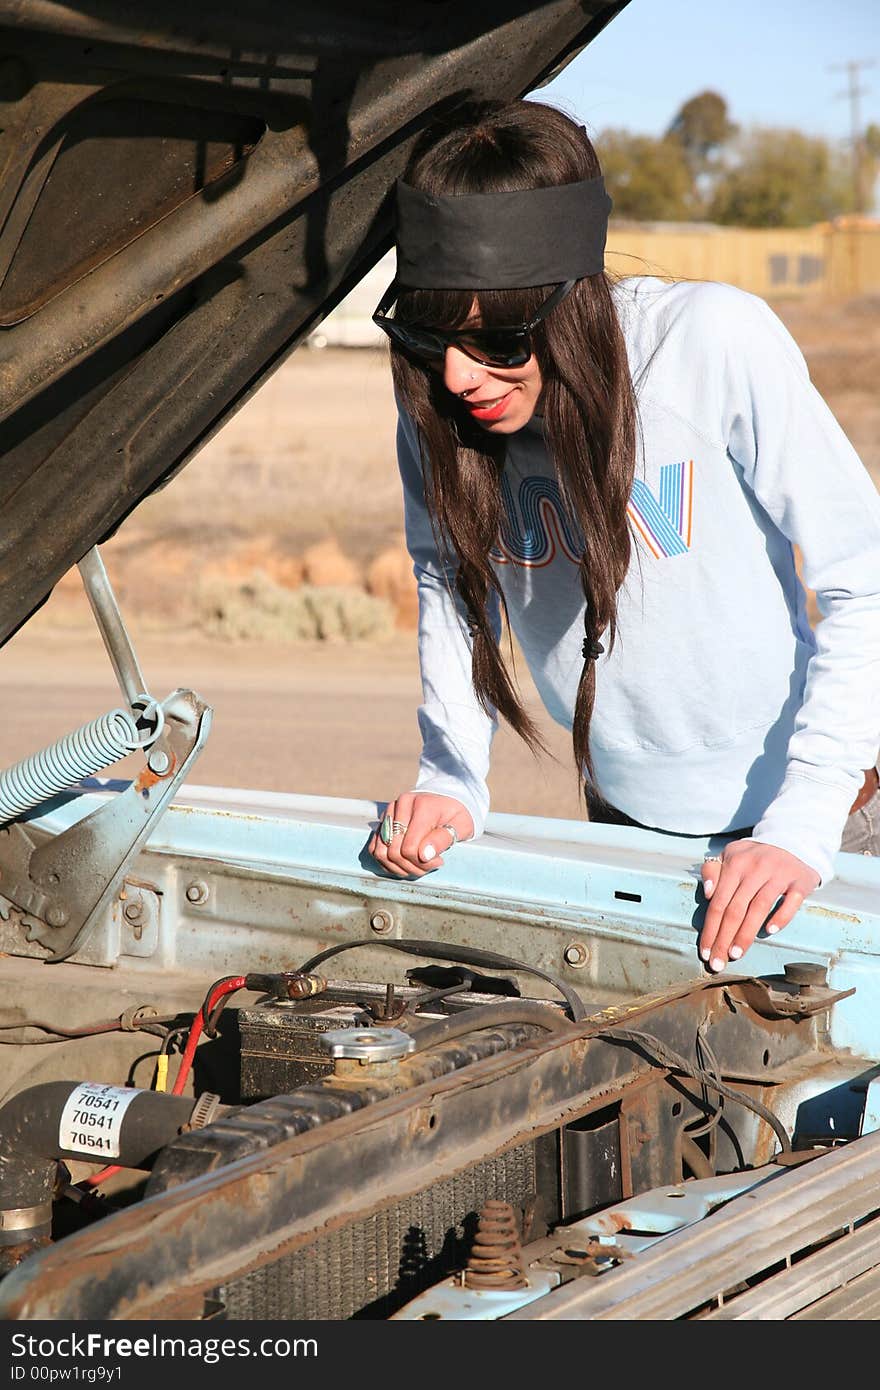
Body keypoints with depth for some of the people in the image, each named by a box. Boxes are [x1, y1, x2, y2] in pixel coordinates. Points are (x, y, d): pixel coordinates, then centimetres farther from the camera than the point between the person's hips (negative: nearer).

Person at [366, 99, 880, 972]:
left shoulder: (716, 342, -26)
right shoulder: (434, 393, -13)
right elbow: (446, 577, 5)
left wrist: (801, 822, -24)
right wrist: (451, 778, -7)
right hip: (624, 818, 4)